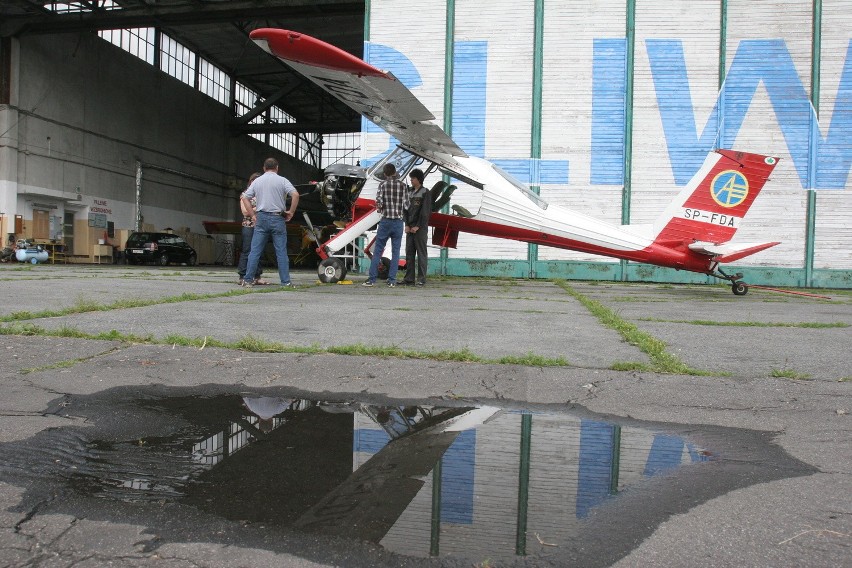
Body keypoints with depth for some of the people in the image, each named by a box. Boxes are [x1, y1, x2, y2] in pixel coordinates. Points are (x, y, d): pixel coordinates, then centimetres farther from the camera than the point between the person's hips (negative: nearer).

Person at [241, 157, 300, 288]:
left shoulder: (257, 181, 9)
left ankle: (248, 280, 6)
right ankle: (286, 281, 3)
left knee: (255, 250, 5)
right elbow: (295, 195, -13)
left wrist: (253, 215, 11)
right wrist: (291, 212, -3)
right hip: (277, 218, -2)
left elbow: (245, 198, 9)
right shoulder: (282, 180, 0)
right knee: (281, 251, 2)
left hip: (261, 218, 2)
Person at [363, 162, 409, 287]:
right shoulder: (403, 185, 3)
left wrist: (380, 209, 10)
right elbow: (406, 205, 1)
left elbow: (378, 202, -11)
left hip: (385, 221, -1)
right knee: (395, 252, 6)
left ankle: (372, 278, 3)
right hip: (399, 222, 1)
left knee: (378, 250, 4)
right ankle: (392, 280, 4)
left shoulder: (383, 184, -2)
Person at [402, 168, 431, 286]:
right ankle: (409, 278, 7)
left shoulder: (425, 192, -2)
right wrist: (407, 225, 3)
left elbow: (425, 211, -9)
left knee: (421, 253, -5)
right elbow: (407, 209, 16)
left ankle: (421, 279, -3)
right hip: (410, 228, 7)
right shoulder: (410, 193, 18)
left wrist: (418, 226, -13)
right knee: (409, 253, 5)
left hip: (420, 228, -7)